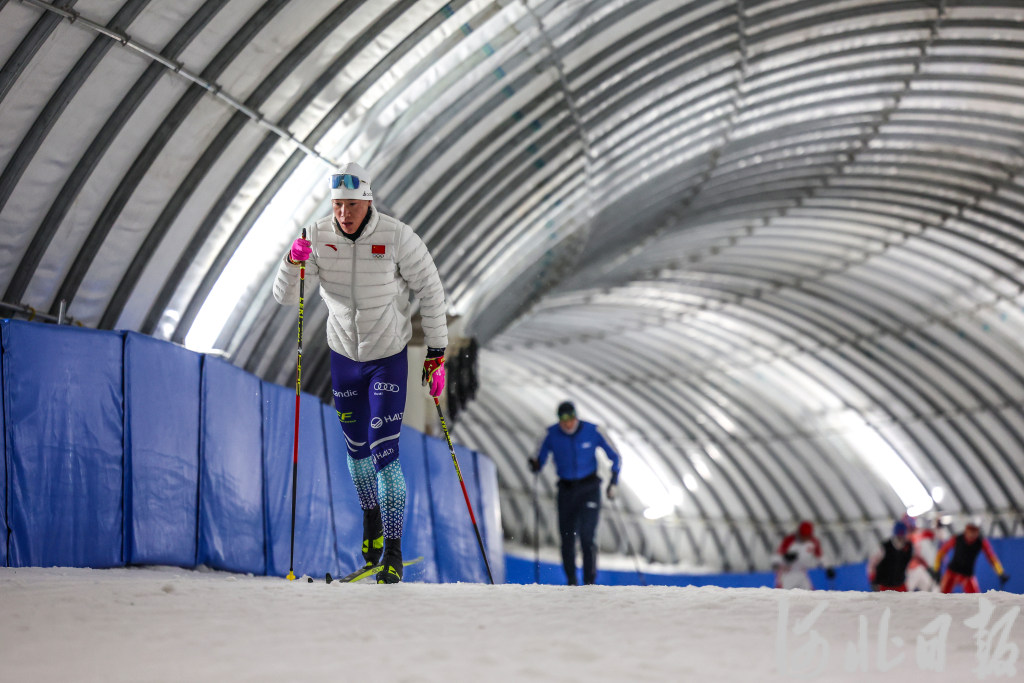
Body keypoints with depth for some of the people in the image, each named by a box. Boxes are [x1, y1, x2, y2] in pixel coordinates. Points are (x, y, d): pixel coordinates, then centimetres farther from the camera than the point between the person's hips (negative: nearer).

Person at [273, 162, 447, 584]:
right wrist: (294, 261, -31)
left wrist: (436, 354, -8)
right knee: (357, 449, 16)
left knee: (385, 455, -10)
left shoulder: (397, 238, -21)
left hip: (390, 358, -3)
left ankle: (393, 552, -1)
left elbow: (430, 291, -9)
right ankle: (371, 517, 43)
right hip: (344, 355, 4)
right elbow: (285, 296, -10)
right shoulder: (319, 236, -13)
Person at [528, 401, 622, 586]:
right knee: (567, 538, 0)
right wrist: (534, 465, -22)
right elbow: (539, 463, 1)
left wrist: (613, 483, -10)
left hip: (589, 488, -2)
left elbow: (615, 458, 0)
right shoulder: (553, 435, -5)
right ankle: (571, 582, 14)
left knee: (586, 537, -14)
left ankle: (590, 581, -11)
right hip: (566, 489, 2)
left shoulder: (591, 431, -9)